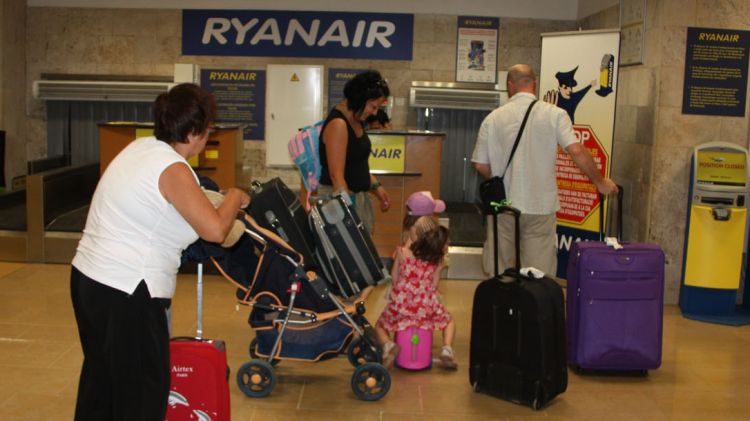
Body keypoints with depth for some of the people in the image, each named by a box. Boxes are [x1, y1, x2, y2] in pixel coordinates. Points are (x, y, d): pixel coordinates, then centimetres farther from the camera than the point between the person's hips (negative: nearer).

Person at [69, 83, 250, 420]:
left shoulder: (140, 147, 8)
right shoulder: (173, 169, -17)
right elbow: (215, 230, -20)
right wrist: (234, 198, 0)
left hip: (88, 277, 9)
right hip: (126, 292, -9)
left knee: (100, 379, 22)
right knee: (143, 391, 3)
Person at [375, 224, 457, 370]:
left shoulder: (402, 252, 0)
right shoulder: (437, 259, 1)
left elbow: (394, 278, 5)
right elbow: (434, 285, 3)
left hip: (400, 304, 0)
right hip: (426, 307, 1)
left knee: (380, 326, 26)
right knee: (449, 321, 30)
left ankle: (388, 345, -8)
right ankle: (447, 350, 3)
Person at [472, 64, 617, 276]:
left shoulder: (493, 118, -1)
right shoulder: (554, 114, -5)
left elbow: (480, 165, 1)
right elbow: (576, 151, -13)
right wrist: (600, 181, 0)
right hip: (541, 206, -1)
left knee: (499, 270, 14)